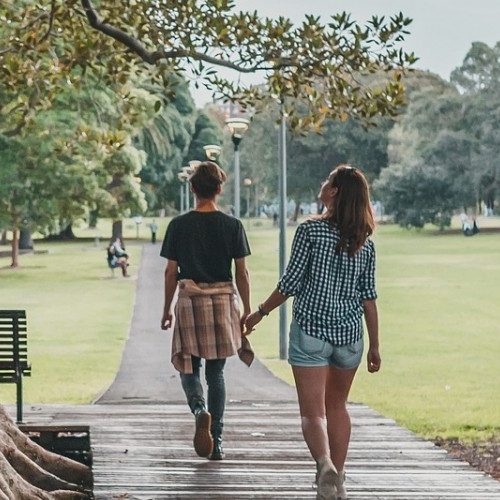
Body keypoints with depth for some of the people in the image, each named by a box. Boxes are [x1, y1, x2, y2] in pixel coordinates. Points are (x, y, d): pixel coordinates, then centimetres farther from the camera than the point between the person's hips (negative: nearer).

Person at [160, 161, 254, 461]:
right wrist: (247, 310, 6)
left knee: (189, 369, 10)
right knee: (216, 373, 10)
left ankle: (200, 410, -22)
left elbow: (171, 272, 1)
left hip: (189, 301, -1)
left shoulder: (179, 226, -2)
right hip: (223, 301, 1)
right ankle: (217, 442, 9)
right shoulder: (232, 226, -2)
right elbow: (242, 272, -1)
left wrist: (167, 309, 11)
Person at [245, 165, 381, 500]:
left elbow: (290, 283, -8)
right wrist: (375, 346, 8)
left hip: (310, 330, -4)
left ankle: (325, 463, -31)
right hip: (349, 334, 4)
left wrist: (261, 313, 6)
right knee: (337, 405, 20)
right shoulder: (365, 242, 2)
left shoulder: (311, 231, -9)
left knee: (313, 412, -5)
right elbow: (368, 296, 3)